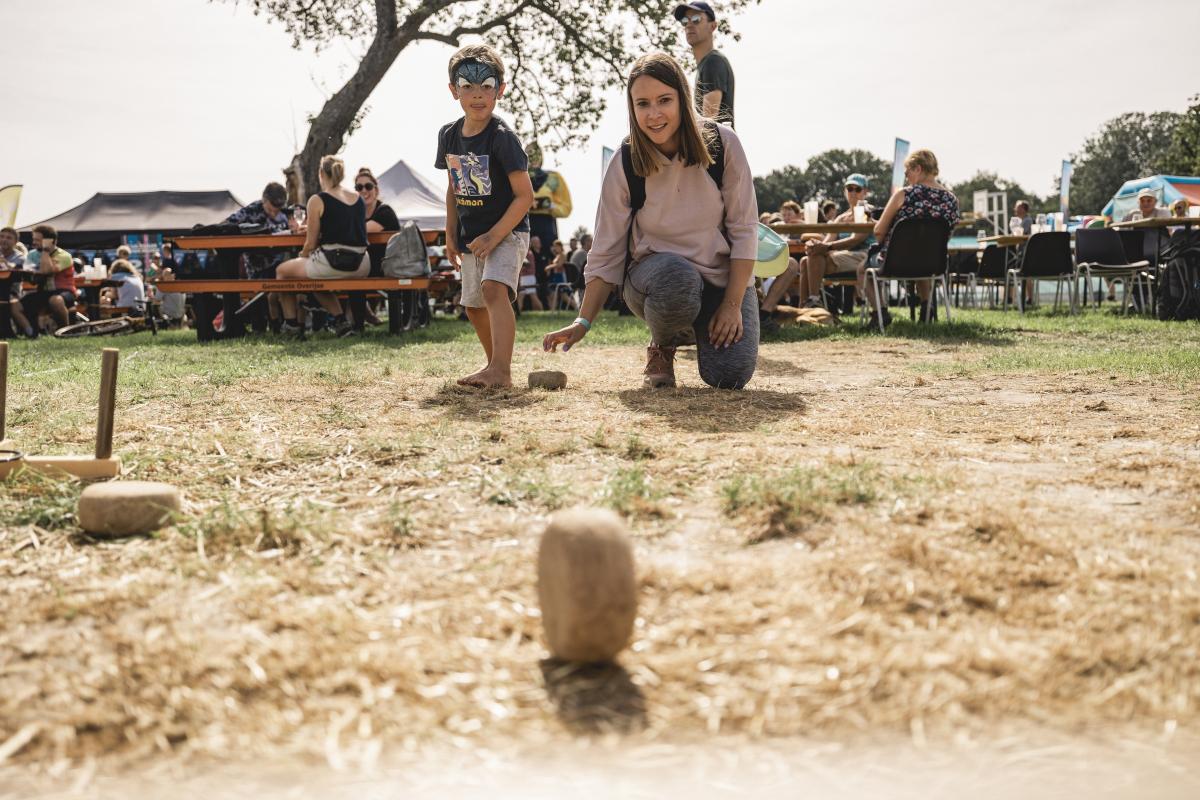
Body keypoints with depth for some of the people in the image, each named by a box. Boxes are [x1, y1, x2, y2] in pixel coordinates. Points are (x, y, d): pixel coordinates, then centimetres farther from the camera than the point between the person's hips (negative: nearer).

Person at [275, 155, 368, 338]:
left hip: (333, 263, -6)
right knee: (316, 275, 35)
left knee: (283, 270, 19)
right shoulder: (359, 199, 12)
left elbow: (311, 244, -3)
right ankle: (341, 321, 24)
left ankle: (291, 324, 21)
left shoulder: (318, 200, -6)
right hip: (361, 266, 6)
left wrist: (302, 257, 18)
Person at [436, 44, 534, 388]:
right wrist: (451, 234, 12)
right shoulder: (449, 135, 3)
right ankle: (495, 362, 36)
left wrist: (494, 236, -22)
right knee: (473, 305, 15)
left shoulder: (502, 137, -17)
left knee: (494, 289, -28)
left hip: (507, 230, -7)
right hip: (470, 236, 7)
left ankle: (501, 371, -35)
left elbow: (524, 195, -18)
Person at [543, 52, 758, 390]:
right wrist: (583, 323, -13)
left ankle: (701, 329, 17)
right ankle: (661, 345, -3)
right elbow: (606, 251, -6)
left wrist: (733, 304, -13)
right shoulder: (624, 164, -11)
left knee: (730, 376, -20)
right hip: (656, 272, 0)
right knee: (677, 277, -38)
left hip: (722, 276, 1)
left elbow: (743, 229, -8)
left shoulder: (722, 143, -12)